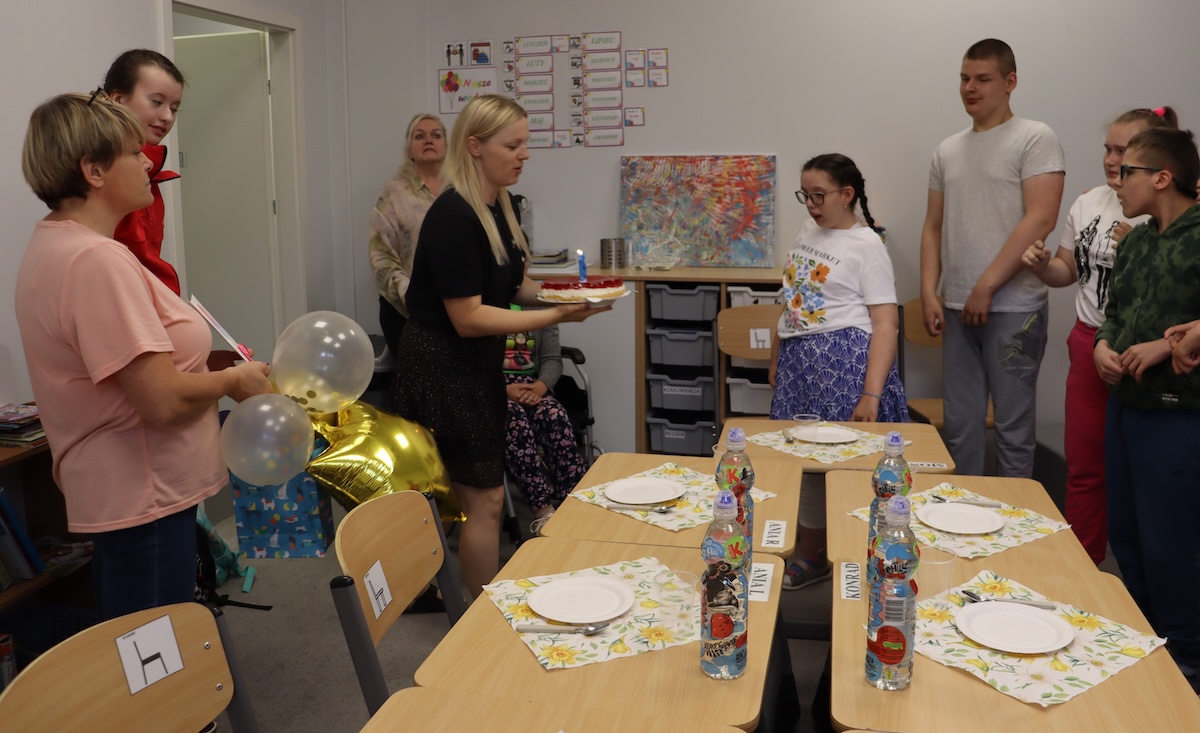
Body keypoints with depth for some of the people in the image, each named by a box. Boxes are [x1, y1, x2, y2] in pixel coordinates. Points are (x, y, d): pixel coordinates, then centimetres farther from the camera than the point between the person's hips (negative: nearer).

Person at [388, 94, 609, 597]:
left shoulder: (499, 206, 6)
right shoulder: (453, 216, -22)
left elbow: (515, 287, 15)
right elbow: (468, 318, -24)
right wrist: (557, 316, -27)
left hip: (476, 367, 9)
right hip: (444, 371, -9)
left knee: (478, 496, 18)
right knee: (483, 501, 0)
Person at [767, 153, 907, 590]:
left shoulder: (867, 246, -7)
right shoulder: (807, 233, 15)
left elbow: (885, 325, -13)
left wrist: (871, 393, -20)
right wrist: (775, 359, 21)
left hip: (844, 360, -7)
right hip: (799, 361, 7)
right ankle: (810, 556, 25)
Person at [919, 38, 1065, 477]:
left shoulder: (1035, 139, -3)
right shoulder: (947, 151, 14)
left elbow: (1040, 220, -13)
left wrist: (985, 288, -14)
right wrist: (929, 294, 3)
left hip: (1014, 308, -5)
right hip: (957, 308, 6)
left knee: (1013, 425, 1)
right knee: (959, 424, 10)